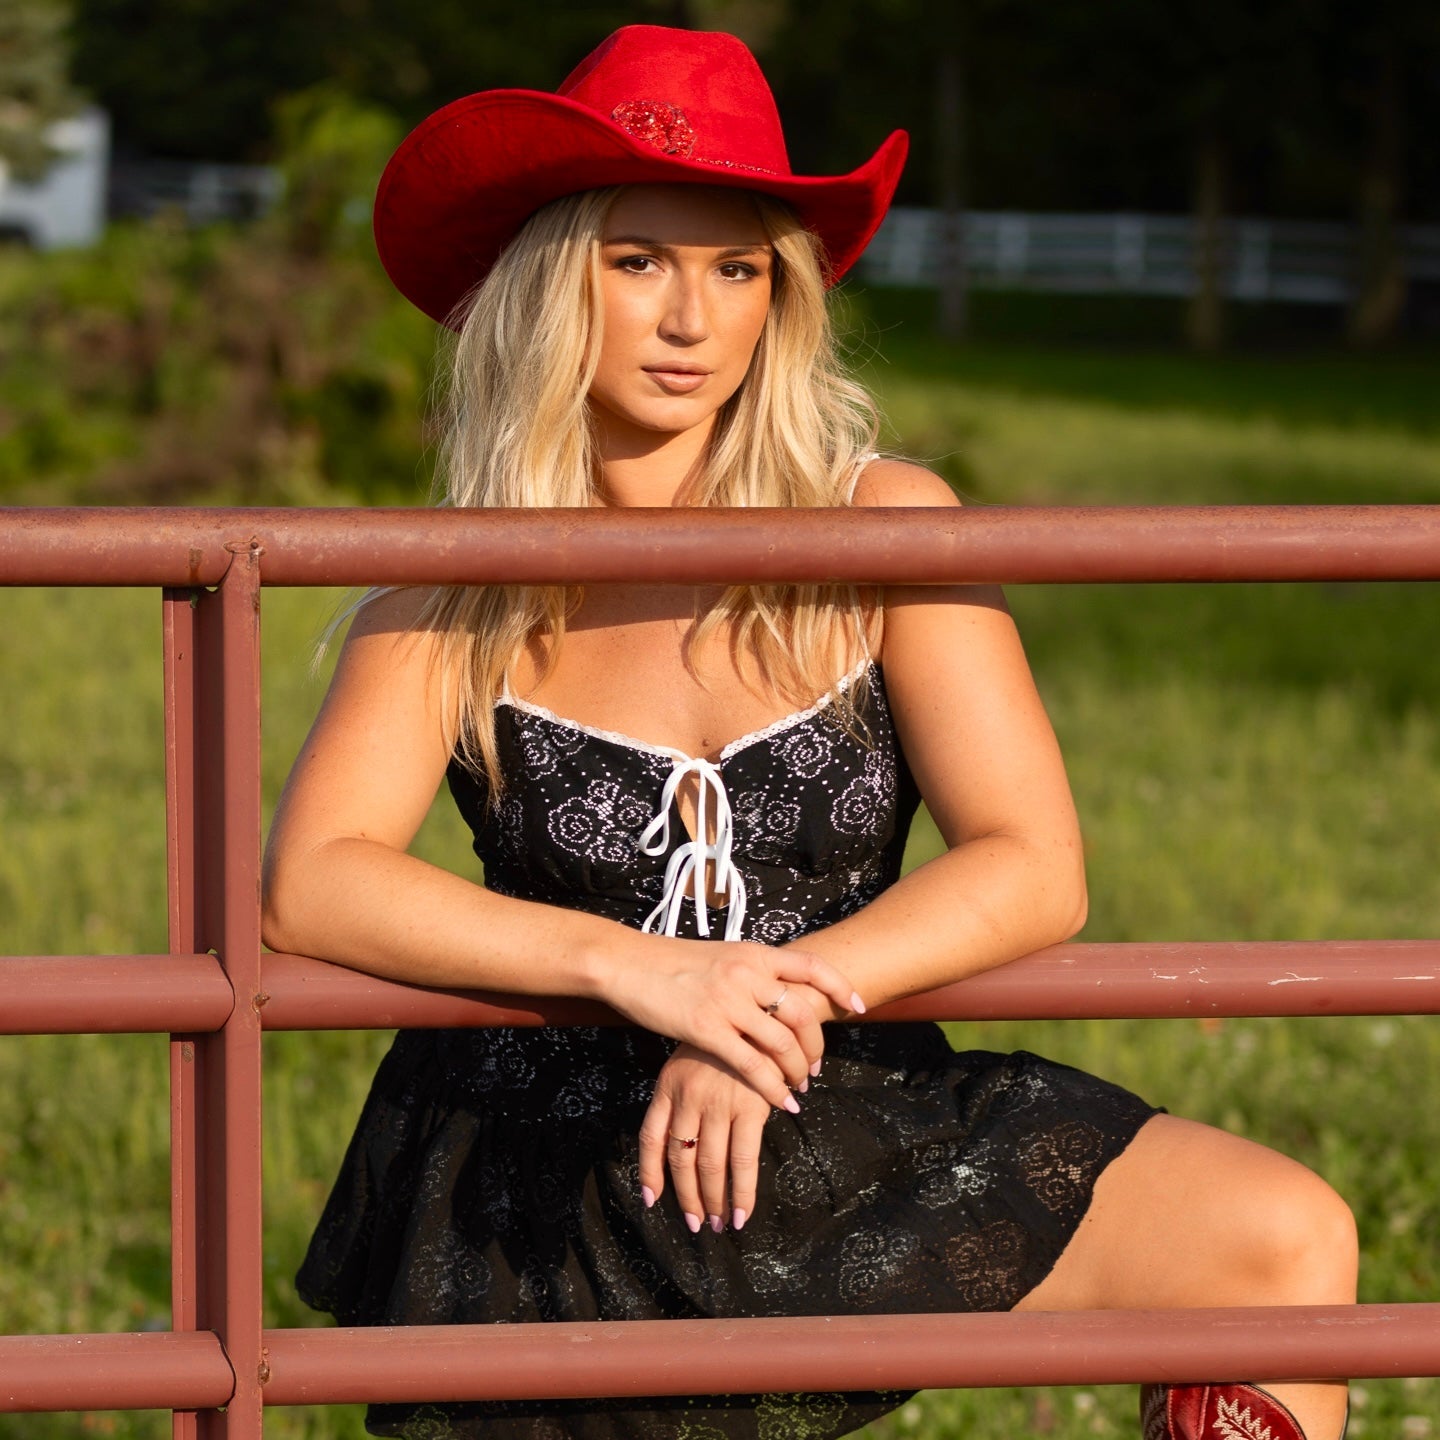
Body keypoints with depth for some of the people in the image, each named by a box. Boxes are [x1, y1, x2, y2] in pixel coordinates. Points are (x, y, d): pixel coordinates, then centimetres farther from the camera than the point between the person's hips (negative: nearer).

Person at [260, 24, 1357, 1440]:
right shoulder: (455, 603, -2)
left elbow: (1033, 870, -8)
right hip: (561, 1187, -1)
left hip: (854, 1138, 1)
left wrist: (777, 1002, -23)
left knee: (1281, 1239, -17)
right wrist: (635, 968, -27)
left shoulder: (884, 528, 0)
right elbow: (307, 884, -16)